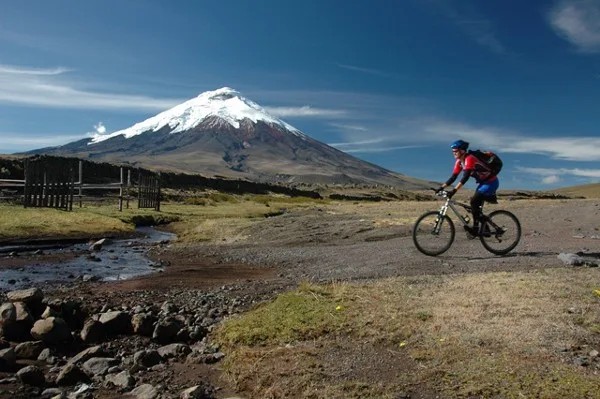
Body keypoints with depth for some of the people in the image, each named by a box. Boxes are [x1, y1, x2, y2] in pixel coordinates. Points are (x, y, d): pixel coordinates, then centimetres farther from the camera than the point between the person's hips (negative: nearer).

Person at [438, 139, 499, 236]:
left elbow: (465, 177, -35)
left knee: (474, 201, -18)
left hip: (491, 182, -9)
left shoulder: (469, 159, -26)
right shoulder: (459, 162, 0)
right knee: (476, 204, 6)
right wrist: (441, 187, -6)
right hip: (483, 182, 9)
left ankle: (475, 229, -11)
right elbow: (453, 177, 2)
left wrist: (454, 190, -41)